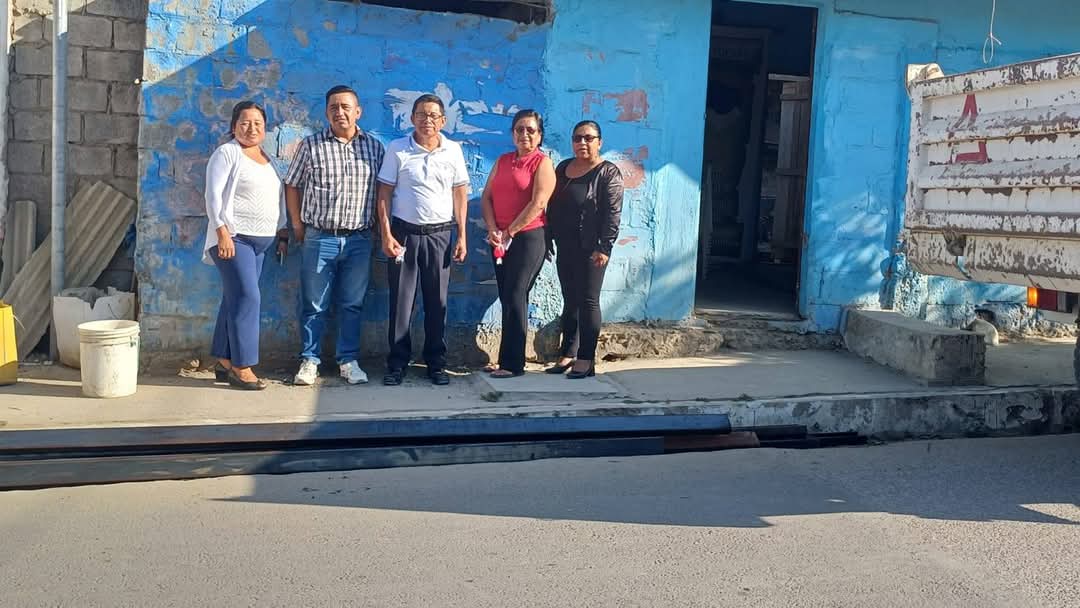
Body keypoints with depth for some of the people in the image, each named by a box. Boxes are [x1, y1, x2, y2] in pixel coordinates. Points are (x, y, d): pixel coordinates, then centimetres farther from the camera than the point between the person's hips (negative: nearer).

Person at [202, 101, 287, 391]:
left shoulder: (267, 159, 17)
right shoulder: (227, 153, -4)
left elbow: (277, 198, 22)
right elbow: (213, 194, -11)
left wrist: (282, 232, 17)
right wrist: (222, 232, -19)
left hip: (260, 240, 7)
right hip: (233, 237, -7)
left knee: (235, 299, 9)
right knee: (247, 298, -13)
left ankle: (224, 362, 14)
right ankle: (242, 368, -8)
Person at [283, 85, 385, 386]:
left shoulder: (374, 146, 5)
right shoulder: (311, 145, 0)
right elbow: (292, 185, 6)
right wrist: (298, 226, 2)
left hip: (359, 240, 2)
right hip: (319, 238, -1)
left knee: (352, 304, 8)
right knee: (314, 304, 5)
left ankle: (349, 361, 18)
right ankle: (309, 361, 15)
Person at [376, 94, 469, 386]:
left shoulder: (453, 150, 3)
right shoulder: (397, 149, -2)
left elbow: (460, 194, 6)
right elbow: (384, 193, -1)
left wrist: (462, 236, 2)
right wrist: (386, 235, -8)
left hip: (439, 234, 1)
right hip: (404, 232, -1)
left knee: (437, 302, 7)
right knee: (400, 300, 2)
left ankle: (436, 363, 16)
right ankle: (397, 364, 11)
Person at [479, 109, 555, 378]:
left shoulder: (543, 163, -5)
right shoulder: (503, 161, 14)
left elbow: (538, 203, -15)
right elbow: (486, 197, 9)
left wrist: (509, 232, -12)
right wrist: (493, 230, -6)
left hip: (528, 238, -6)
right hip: (500, 241, 6)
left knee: (515, 297, -7)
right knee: (507, 298, 8)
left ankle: (513, 363, -2)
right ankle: (506, 360, 15)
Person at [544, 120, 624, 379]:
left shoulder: (608, 173, -6)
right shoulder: (563, 168, 14)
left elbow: (612, 213, -12)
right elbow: (552, 206, 17)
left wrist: (604, 247, -19)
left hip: (591, 250, -6)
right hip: (565, 248, 6)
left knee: (588, 301, -4)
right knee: (570, 302, 11)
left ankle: (586, 360, 1)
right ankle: (568, 354, 17)